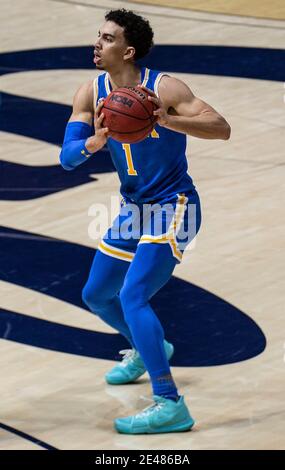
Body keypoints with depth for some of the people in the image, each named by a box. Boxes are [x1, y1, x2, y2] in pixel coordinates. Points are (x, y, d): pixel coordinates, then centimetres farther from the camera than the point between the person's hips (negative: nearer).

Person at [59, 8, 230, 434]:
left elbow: (222, 129, -27)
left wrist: (166, 120, -41)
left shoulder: (163, 88, -21)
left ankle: (170, 406, -23)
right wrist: (95, 142, -33)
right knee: (96, 295, 20)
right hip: (133, 208, 8)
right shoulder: (91, 95, -5)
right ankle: (147, 349, 50)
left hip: (173, 210, -8)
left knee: (132, 298, -22)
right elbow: (67, 158, -11)